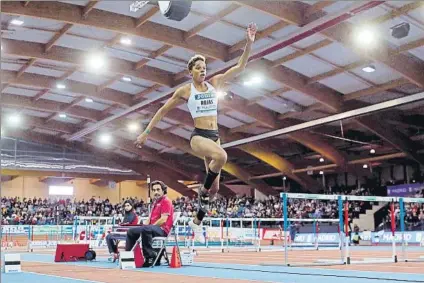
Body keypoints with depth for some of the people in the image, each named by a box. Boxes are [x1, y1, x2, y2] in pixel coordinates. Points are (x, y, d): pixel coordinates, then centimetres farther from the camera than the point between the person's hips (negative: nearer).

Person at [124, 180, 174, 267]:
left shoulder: (166, 201, -6)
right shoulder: (155, 202, 23)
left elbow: (163, 220, -17)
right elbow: (150, 218, 21)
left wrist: (150, 226, -14)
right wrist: (144, 225, 2)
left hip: (162, 230, -10)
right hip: (153, 228, 10)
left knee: (145, 230, -39)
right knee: (131, 231, 7)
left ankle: (150, 256, -36)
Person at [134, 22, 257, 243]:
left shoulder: (215, 83, 8)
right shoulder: (185, 91, 0)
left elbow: (240, 66, 4)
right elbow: (163, 111, 7)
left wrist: (249, 43, -8)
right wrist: (146, 133, 5)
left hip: (214, 136, 5)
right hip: (198, 136, -5)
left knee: (215, 188, 5)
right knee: (221, 156, -39)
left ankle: (197, 222, 25)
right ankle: (203, 190, -14)